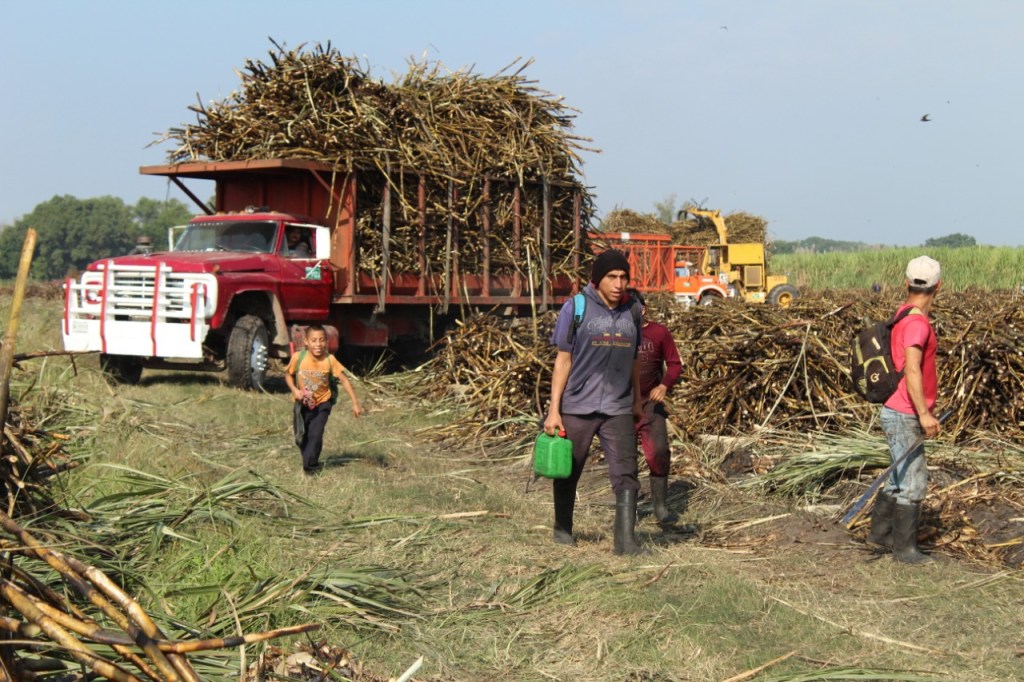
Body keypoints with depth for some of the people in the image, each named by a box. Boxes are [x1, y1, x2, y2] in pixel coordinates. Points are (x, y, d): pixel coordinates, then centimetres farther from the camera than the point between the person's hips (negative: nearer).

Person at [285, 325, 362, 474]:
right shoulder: (298, 357, -19)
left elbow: (344, 380, -16)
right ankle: (309, 461, 34)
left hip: (322, 403, -2)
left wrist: (355, 403, -20)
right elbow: (288, 375, -2)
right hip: (302, 404, 2)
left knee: (315, 435, -14)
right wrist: (295, 390, -20)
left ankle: (310, 465, 1)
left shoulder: (330, 360, -20)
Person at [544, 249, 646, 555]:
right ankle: (563, 529, 31)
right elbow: (563, 360, -4)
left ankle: (625, 539, -7)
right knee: (568, 473, 12)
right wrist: (554, 410, -7)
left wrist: (637, 401, 20)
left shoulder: (632, 310, 6)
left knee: (626, 474, -9)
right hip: (577, 408, -2)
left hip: (618, 409, 2)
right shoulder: (576, 308, -5)